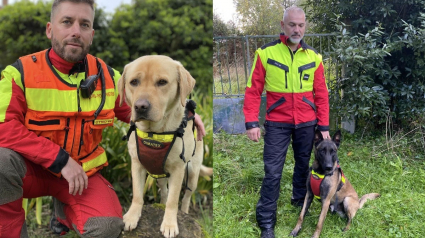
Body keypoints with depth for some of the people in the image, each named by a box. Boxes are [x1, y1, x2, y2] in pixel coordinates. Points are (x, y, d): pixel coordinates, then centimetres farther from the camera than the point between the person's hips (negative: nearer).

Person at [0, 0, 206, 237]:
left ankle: (64, 211, 15)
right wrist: (61, 159, -27)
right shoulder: (21, 71, -12)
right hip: (32, 167, -2)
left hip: (82, 172, 3)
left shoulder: (106, 75, -2)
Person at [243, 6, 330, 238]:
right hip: (277, 123, -3)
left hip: (307, 123, 3)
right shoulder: (265, 53, -6)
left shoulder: (313, 56, 1)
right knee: (272, 172, -2)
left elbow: (321, 93, 4)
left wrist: (324, 126, 2)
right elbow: (253, 90, -6)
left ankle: (300, 199, 42)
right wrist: (251, 122, -13)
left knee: (303, 164, 17)